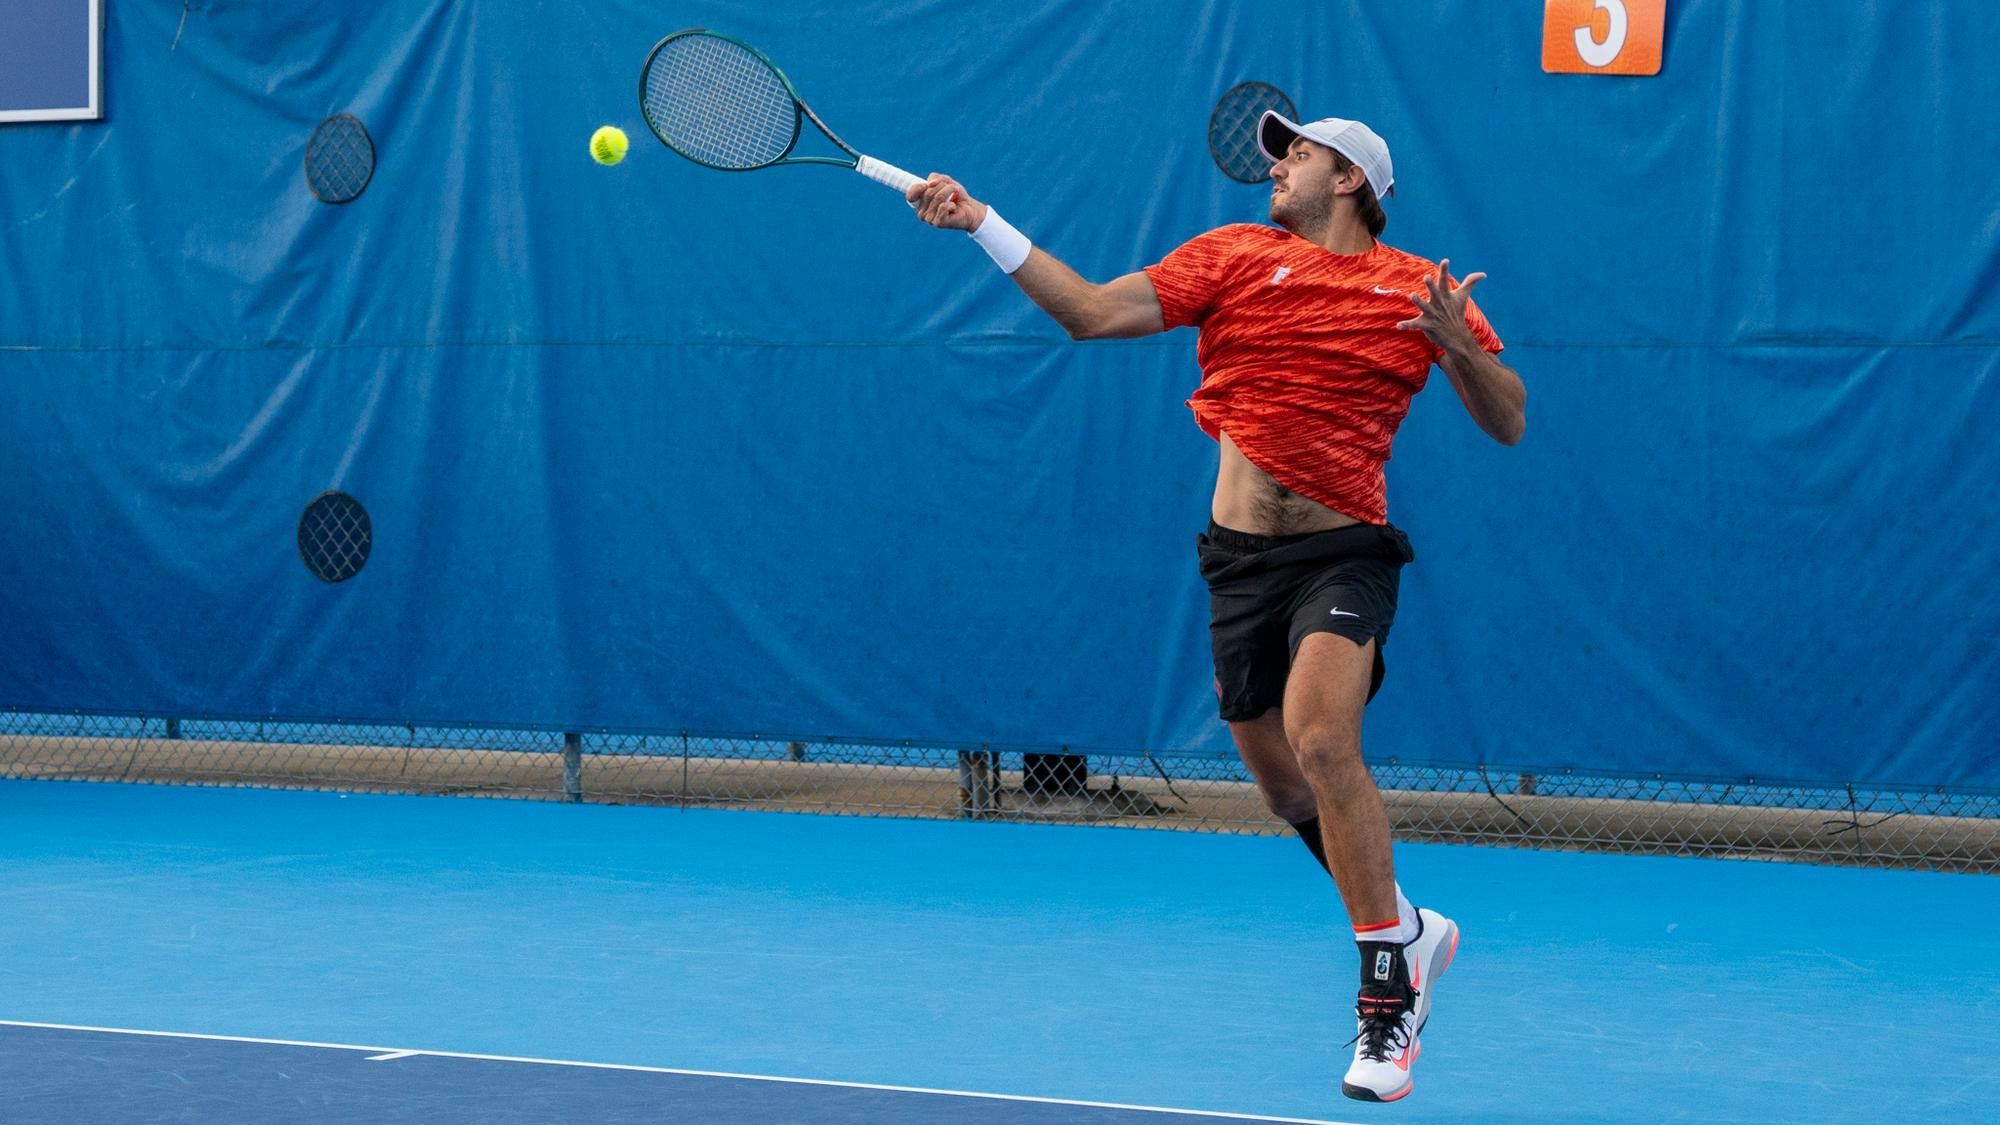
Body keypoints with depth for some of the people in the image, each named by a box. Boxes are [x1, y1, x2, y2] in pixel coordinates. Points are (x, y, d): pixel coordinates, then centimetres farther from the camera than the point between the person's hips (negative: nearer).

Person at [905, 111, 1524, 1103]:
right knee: (1290, 791, 11)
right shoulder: (1235, 255, 9)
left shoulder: (1419, 288, 5)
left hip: (1342, 549, -4)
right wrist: (982, 224, -5)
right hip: (1241, 558, 4)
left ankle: (1388, 991, -15)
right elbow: (1088, 311, 3)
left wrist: (1459, 350, -14)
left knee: (1321, 740, -25)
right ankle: (1409, 931, 36)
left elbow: (1509, 424, 5)